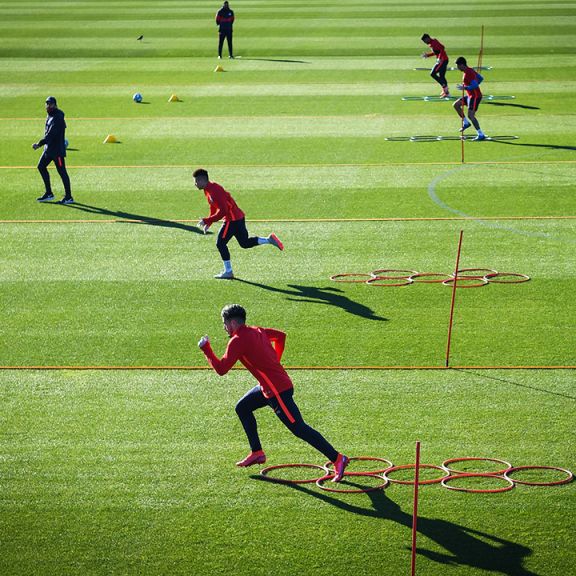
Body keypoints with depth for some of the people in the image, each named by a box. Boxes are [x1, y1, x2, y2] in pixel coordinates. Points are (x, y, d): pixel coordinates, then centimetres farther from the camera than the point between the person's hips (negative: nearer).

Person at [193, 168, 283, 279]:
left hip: (232, 219, -10)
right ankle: (269, 240, 16)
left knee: (221, 243, -4)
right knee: (245, 243, 18)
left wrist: (207, 221, -24)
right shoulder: (208, 190, 9)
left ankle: (228, 272, 1)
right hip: (237, 216, 10)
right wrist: (208, 223, 11)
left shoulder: (214, 190, -23)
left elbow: (222, 211, -27)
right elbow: (214, 208, 21)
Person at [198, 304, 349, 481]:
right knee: (242, 407, 20)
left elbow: (221, 369, -15)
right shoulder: (256, 331, 12)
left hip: (277, 390, -10)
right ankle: (257, 453, 22)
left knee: (299, 428, -9)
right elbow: (281, 336, 27)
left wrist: (206, 348, -3)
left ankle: (338, 459, -10)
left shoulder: (237, 341, -14)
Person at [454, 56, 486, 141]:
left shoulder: (468, 73, -21)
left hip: (475, 96, -11)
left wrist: (464, 88, -25)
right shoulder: (470, 70, 9)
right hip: (470, 95, 11)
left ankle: (481, 135, -12)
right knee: (456, 105, 16)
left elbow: (475, 85, -29)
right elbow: (480, 78, 19)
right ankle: (466, 123, 21)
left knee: (470, 115, -15)